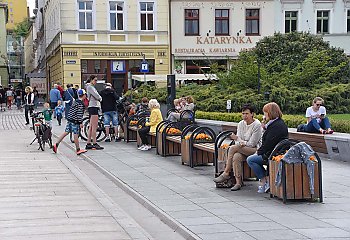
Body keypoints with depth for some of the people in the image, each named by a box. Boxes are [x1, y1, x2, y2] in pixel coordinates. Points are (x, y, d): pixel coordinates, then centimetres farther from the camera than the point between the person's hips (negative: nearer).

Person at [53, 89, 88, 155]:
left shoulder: (75, 101, 17)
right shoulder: (80, 103, -12)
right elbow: (79, 113, -18)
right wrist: (81, 122, -17)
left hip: (69, 119, 9)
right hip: (75, 120, -9)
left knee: (66, 132, 8)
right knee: (76, 134, -3)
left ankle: (56, 144, 3)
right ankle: (78, 150, 4)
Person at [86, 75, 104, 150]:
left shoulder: (92, 87, 23)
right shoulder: (90, 87, -8)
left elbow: (96, 96, 21)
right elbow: (96, 96, -15)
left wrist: (99, 99, 1)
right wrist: (100, 98, 5)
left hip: (94, 107, 10)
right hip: (93, 107, -10)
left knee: (91, 127, 9)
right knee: (94, 127, -10)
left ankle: (88, 144, 10)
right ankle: (94, 144, -10)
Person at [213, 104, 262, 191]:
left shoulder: (257, 125, -11)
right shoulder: (241, 124, 9)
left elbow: (251, 144, -13)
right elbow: (237, 142, 6)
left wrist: (237, 138, -11)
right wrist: (240, 143, -18)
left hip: (256, 150, -6)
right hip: (243, 150, 6)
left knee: (233, 148, -26)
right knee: (236, 157, -30)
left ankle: (226, 173, -16)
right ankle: (238, 182, -28)